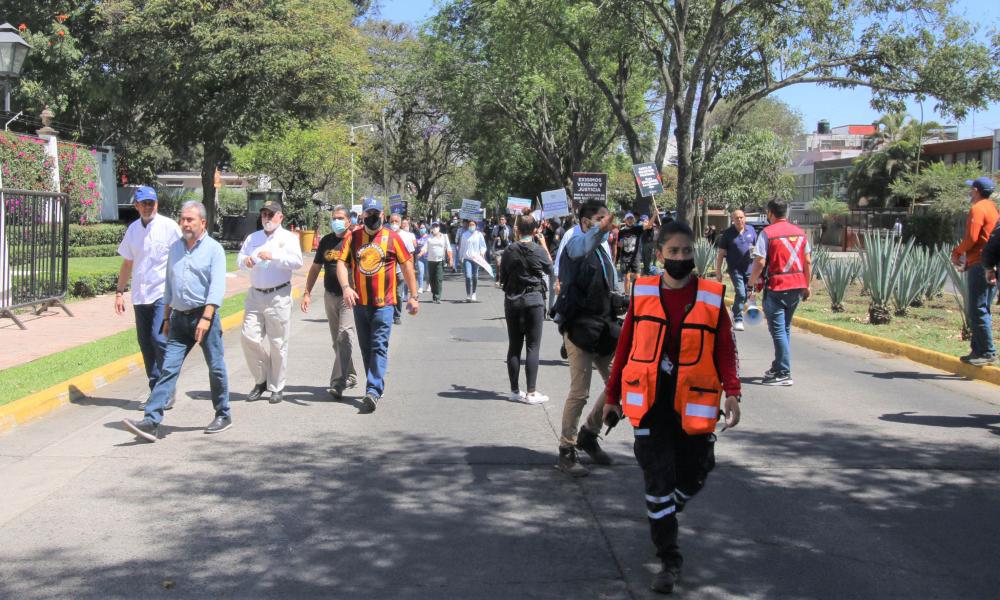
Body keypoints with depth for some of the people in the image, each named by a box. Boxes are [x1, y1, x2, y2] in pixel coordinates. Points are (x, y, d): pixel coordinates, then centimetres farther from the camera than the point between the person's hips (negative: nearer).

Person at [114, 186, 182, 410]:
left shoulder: (169, 227, -4)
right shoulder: (133, 229, 11)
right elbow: (127, 263, 19)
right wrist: (119, 292, 15)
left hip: (164, 293, -6)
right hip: (140, 295, 6)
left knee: (159, 339, -15)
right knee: (145, 342, 7)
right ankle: (155, 390, 16)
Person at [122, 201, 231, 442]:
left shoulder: (214, 249, -5)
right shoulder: (175, 248, 13)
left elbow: (217, 287, -14)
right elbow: (169, 286, 20)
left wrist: (206, 318, -23)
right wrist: (167, 318, 17)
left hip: (204, 315, -4)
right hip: (180, 318, 5)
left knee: (216, 367, 5)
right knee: (169, 368, -3)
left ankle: (223, 416, 21)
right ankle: (151, 422, -9)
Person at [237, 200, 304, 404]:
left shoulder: (288, 238, 2)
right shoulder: (253, 238, 17)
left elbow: (297, 261, -12)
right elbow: (241, 258, 13)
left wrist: (274, 256, -22)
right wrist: (245, 261, -10)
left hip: (278, 296, -4)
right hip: (255, 295, 4)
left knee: (278, 343, 1)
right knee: (249, 337, -3)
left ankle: (276, 387, 12)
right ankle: (261, 380, 15)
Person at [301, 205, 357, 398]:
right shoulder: (326, 241, 11)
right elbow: (315, 268, 17)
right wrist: (307, 293, 11)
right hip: (330, 295, 6)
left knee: (344, 336, -16)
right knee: (337, 340, 13)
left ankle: (338, 383, -19)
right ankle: (350, 376, 28)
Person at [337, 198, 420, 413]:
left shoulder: (392, 237, 0)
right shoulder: (353, 237, 6)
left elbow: (407, 265, 4)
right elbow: (341, 263, -1)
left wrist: (413, 296, 2)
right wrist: (346, 287, -19)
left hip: (383, 303, -4)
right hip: (359, 303, 4)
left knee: (379, 348, -10)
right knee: (366, 348, 13)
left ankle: (373, 391, -16)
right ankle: (376, 386, 26)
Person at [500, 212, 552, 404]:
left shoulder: (509, 250, -4)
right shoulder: (539, 250, -10)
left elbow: (502, 277, 4)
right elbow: (550, 269, 9)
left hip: (512, 300, 3)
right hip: (534, 300, -3)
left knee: (514, 347, 10)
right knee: (533, 347, 1)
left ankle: (514, 390, 15)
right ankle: (531, 393, -2)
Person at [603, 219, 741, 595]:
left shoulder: (712, 297, -1)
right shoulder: (642, 294, 0)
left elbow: (725, 349, 0)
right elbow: (625, 347, 7)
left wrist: (732, 394, -12)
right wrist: (612, 395, 10)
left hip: (693, 405, 1)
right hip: (650, 403, 0)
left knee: (691, 477, 12)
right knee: (657, 479, 0)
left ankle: (665, 516, 45)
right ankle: (669, 559, 11)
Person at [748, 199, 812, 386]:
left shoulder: (767, 232, -8)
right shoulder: (799, 232, 10)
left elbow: (760, 263, -15)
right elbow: (808, 261, 10)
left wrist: (751, 284, -4)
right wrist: (807, 285, 17)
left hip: (777, 287, -6)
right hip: (797, 286, 6)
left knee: (778, 330, -3)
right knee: (786, 328, 18)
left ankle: (784, 373, -6)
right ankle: (779, 367, 27)